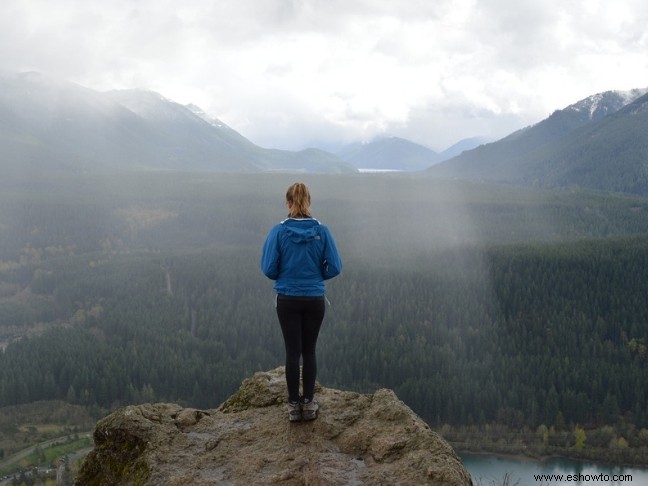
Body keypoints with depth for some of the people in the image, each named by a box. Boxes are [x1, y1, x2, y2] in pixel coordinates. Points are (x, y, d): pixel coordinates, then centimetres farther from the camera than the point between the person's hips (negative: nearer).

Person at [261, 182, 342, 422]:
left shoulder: (279, 231, -10)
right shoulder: (322, 231, -7)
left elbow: (269, 268, -10)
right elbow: (334, 267, -6)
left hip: (287, 300, -1)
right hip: (315, 300, 1)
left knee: (292, 352, 6)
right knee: (309, 351, 13)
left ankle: (294, 404, 12)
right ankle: (308, 402, 17)